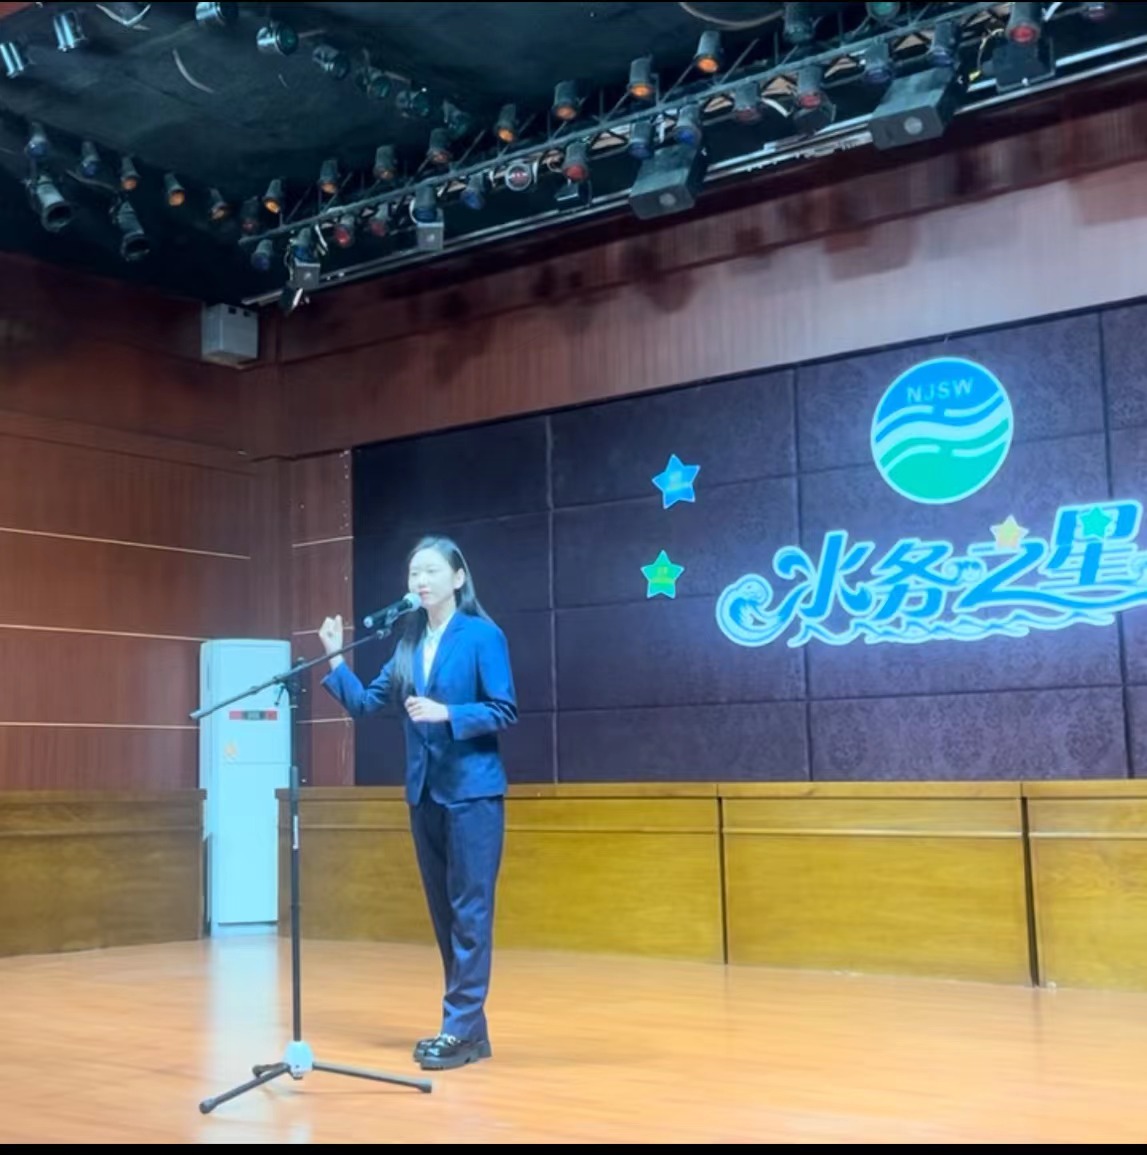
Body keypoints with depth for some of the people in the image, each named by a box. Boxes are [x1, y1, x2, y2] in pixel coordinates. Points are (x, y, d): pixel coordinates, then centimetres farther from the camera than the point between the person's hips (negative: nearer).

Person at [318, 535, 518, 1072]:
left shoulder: (483, 636, -6)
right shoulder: (409, 643, 11)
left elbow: (504, 710, -10)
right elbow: (365, 703, 11)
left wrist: (447, 714, -21)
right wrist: (336, 660, 0)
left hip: (472, 791, -7)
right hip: (425, 793, 7)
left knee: (470, 909, -5)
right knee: (443, 910, 10)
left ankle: (460, 1027, -2)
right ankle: (469, 1027, 18)